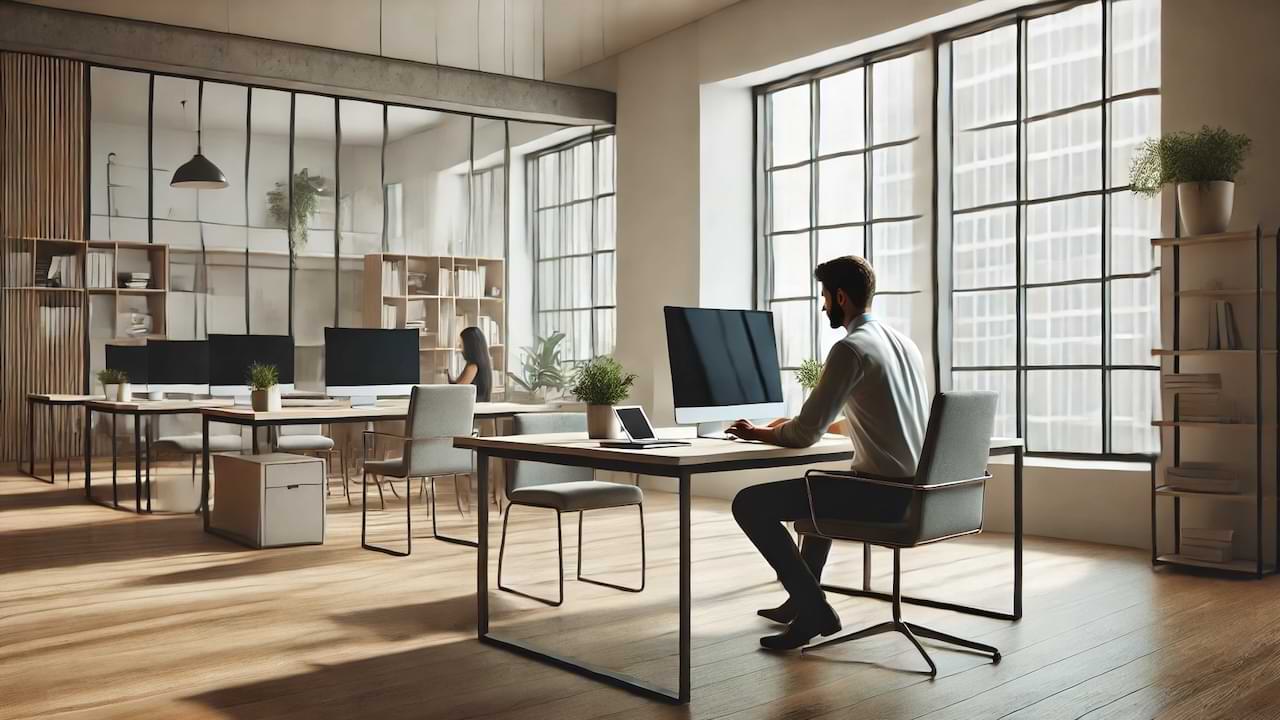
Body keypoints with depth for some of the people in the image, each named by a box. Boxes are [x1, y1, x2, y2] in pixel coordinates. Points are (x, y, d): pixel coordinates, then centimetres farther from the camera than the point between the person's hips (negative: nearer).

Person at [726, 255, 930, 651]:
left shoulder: (850, 348, -15)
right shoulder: (904, 342, 13)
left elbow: (806, 434, -16)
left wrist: (758, 433, 4)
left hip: (882, 492, -10)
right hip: (914, 490, 10)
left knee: (749, 504, -7)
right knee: (820, 486, 36)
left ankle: (814, 609, -3)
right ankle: (802, 599, 39)